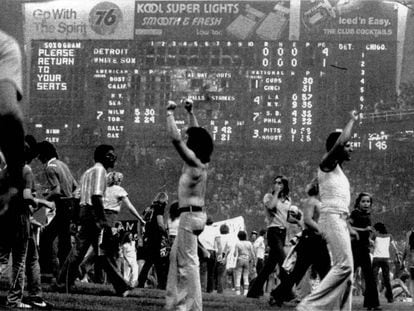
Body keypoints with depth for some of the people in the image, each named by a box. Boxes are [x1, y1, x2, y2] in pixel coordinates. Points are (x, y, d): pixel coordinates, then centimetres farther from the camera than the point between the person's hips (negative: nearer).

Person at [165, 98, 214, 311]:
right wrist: (190, 113, 26)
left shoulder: (193, 162, -13)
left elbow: (175, 138, -20)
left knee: (188, 262, -9)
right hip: (195, 214, 10)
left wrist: (170, 113, -10)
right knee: (176, 256, 16)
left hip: (190, 215, -10)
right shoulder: (203, 162, 10)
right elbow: (197, 135, 25)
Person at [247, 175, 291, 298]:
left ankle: (255, 290, 13)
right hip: (273, 230, -6)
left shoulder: (287, 200, 18)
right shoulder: (269, 196, 3)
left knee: (271, 263, 7)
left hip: (283, 231, 6)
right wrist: (276, 193, -10)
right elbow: (271, 206, -19)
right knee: (283, 261, -17)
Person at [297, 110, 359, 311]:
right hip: (331, 218, -10)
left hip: (340, 220, 10)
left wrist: (348, 227, 21)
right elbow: (339, 142, -20)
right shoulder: (327, 164, -2)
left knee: (345, 268, 4)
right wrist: (352, 120, -8)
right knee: (344, 265, -19)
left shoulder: (338, 171, 25)